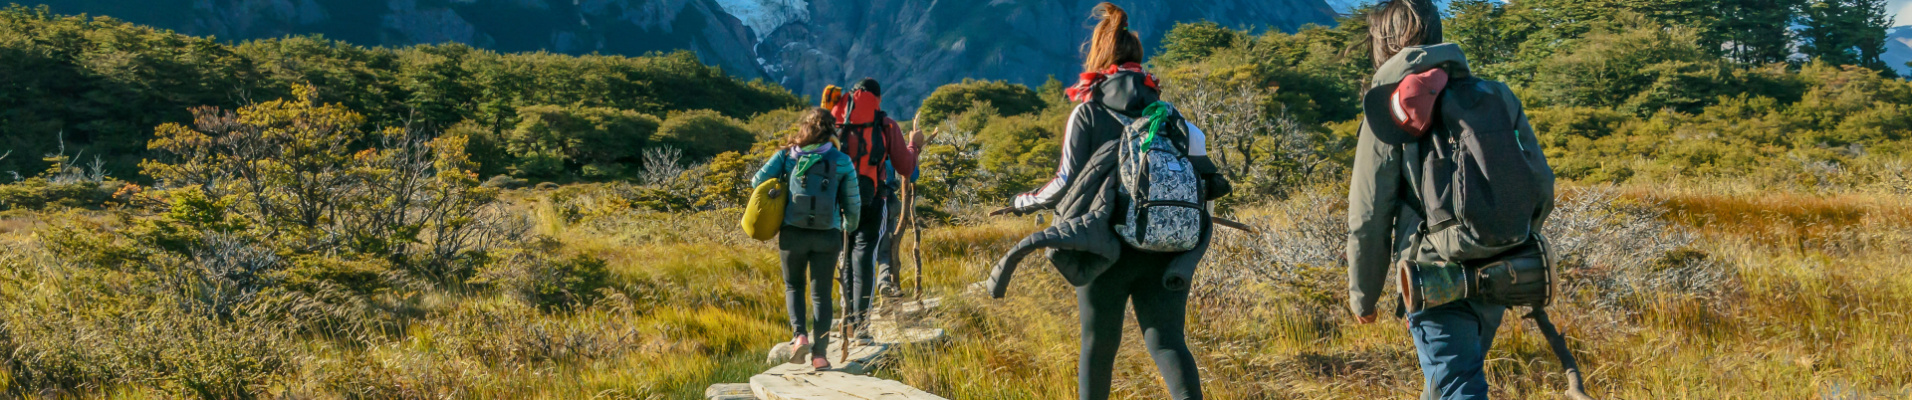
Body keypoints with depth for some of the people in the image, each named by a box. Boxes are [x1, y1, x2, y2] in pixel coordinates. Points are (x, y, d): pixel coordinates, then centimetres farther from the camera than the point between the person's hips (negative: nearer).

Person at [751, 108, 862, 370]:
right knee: (821, 294, 10)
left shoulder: (787, 155, 1)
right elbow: (853, 205, 4)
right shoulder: (842, 161, 0)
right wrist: (849, 228, 24)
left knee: (793, 286, 20)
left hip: (793, 233, 0)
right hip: (827, 236, 0)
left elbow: (757, 181, -2)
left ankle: (799, 334, -2)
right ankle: (819, 354, 4)